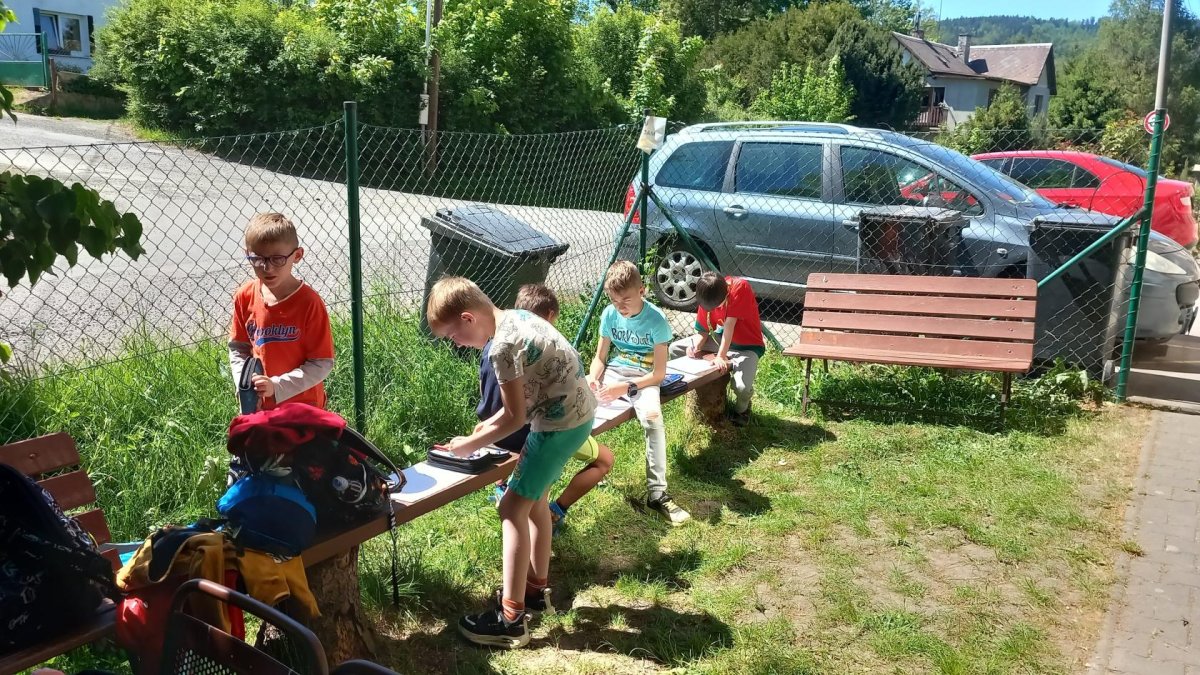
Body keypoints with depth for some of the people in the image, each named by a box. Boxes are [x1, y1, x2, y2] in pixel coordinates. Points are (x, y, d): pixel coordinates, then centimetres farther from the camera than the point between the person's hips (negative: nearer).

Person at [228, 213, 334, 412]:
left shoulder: (309, 302, -17)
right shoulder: (245, 297, -4)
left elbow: (322, 364, -16)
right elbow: (237, 347, 9)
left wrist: (277, 386, -23)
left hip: (303, 406, -4)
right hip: (259, 406, 4)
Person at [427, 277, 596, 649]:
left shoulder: (502, 346, -21)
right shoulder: (515, 317, 8)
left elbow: (515, 418, -16)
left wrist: (471, 444, -4)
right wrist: (490, 424, 10)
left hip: (561, 423, -10)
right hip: (577, 412, 10)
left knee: (513, 507, -4)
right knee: (535, 500, 21)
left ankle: (511, 619, 0)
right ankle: (536, 589, 34)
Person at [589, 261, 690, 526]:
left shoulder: (656, 319, -13)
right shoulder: (610, 314, 0)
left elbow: (659, 373, -13)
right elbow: (600, 357, 8)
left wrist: (625, 388, -26)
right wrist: (593, 377, -15)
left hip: (643, 378, -4)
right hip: (614, 371, 4)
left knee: (652, 416, -37)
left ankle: (657, 494, -30)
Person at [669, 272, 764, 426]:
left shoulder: (740, 288, -29)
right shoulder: (709, 297, -12)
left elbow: (729, 324, -32)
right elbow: (703, 331, -4)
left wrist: (721, 356, -33)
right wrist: (695, 347, -24)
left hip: (747, 345, -5)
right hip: (722, 338, 6)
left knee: (742, 387, -32)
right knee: (675, 349, -3)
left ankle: (741, 408, 7)